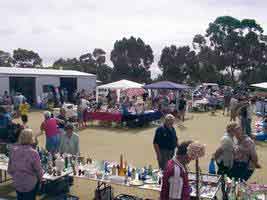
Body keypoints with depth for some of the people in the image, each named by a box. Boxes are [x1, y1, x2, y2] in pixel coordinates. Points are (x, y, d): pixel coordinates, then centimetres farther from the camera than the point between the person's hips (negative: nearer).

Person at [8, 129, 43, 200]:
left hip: (17, 183, 4)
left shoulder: (13, 150, -10)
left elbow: (10, 168, 0)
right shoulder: (33, 153, -25)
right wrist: (40, 177, 6)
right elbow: (38, 170, -16)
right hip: (30, 185, -4)